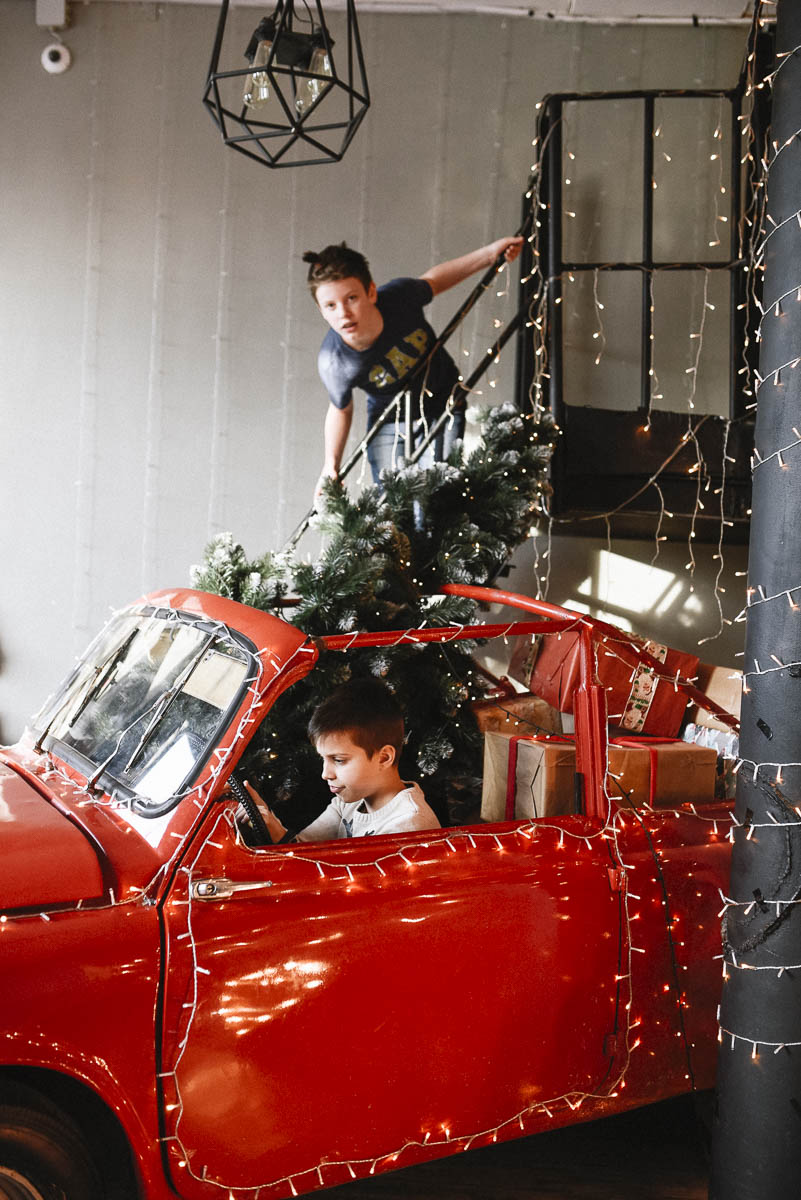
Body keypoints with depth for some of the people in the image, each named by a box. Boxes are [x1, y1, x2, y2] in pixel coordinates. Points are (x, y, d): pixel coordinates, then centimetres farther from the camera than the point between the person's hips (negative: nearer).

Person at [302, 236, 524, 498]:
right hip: (389, 425, -1)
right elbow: (341, 410, -6)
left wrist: (490, 253, -3)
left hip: (442, 409, 1)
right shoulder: (333, 363, -29)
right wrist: (331, 466, -10)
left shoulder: (399, 295, -28)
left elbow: (432, 280, -2)